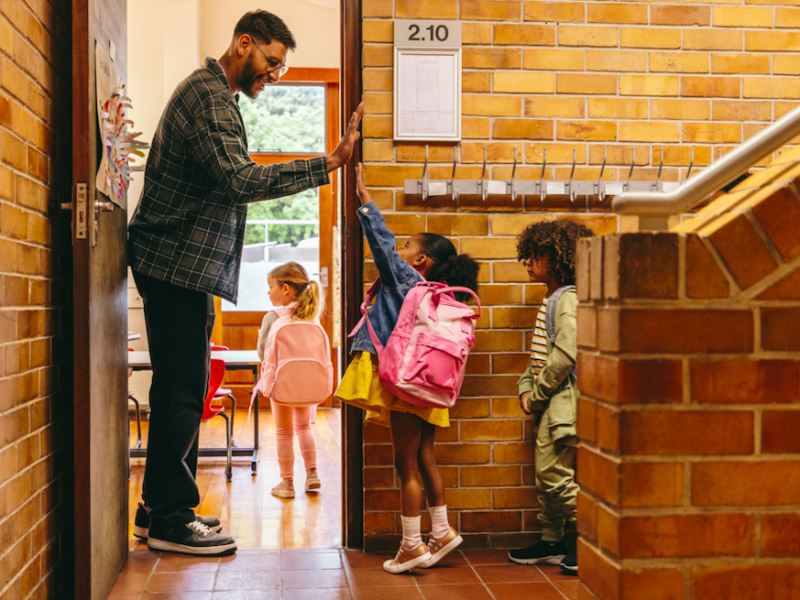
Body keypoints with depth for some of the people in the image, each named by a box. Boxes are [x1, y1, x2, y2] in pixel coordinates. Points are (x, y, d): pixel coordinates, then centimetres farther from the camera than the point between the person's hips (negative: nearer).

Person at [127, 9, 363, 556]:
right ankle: (171, 521, -1)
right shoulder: (208, 95, -12)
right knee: (183, 388, -7)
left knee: (181, 387, 13)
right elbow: (242, 181, -26)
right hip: (178, 263, -11)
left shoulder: (215, 94, 23)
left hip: (185, 265, 11)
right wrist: (330, 164, -27)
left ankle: (161, 508, 21)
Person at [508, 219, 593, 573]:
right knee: (546, 472, 14)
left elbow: (565, 355, -21)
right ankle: (551, 543, 23)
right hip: (550, 401, 10)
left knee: (558, 474, -9)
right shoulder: (550, 300, 18)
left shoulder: (568, 299, -13)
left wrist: (539, 393, -14)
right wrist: (526, 388, 6)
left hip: (564, 398, -10)